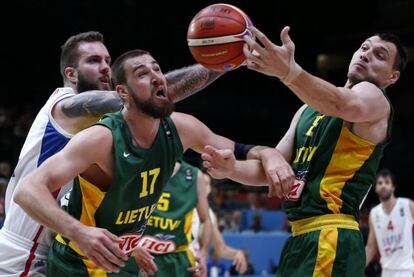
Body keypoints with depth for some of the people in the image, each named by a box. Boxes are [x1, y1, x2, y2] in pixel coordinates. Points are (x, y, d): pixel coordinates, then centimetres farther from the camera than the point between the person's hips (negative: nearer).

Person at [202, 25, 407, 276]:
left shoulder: (374, 98, -4)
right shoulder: (308, 110, 22)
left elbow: (343, 105, -29)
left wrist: (289, 72, -48)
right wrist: (232, 169, -6)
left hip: (330, 240, -8)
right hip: (301, 238, 8)